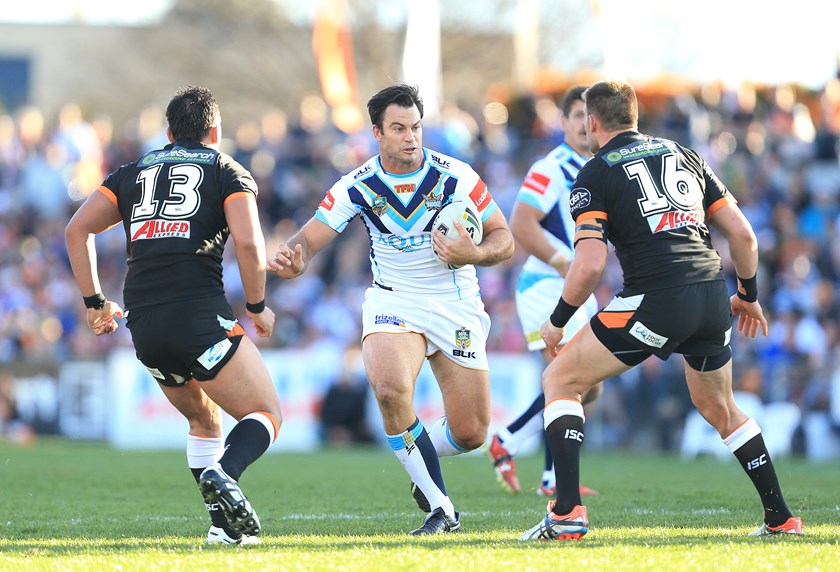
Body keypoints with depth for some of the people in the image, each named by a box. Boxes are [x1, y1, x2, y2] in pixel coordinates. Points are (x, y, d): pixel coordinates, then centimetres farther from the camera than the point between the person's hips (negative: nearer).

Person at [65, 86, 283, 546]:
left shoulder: (133, 172, 22)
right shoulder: (228, 172, 9)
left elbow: (76, 230, 12)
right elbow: (248, 242, -8)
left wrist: (94, 301, 17)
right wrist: (257, 307, 4)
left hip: (142, 326, 5)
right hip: (199, 314, -5)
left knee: (205, 420, 25)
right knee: (267, 415, 1)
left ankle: (224, 523, 13)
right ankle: (223, 474, -30)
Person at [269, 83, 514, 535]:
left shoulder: (455, 176, -11)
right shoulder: (357, 187, -9)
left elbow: (503, 239, -6)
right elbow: (310, 239, -7)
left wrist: (474, 254, -28)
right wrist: (291, 259, -31)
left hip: (456, 305, 1)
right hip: (392, 302, -1)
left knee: (471, 433, -3)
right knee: (390, 388, -32)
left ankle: (420, 464, 34)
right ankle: (439, 506, -17)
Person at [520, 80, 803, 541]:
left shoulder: (595, 174, 4)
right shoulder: (685, 156, 20)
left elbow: (590, 265, -8)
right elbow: (742, 233, 16)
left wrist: (557, 322, 6)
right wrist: (748, 295, 31)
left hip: (655, 299, -6)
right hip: (712, 294, 6)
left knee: (559, 380, 7)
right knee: (718, 407, 28)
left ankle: (568, 512, -7)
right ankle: (780, 517, 25)